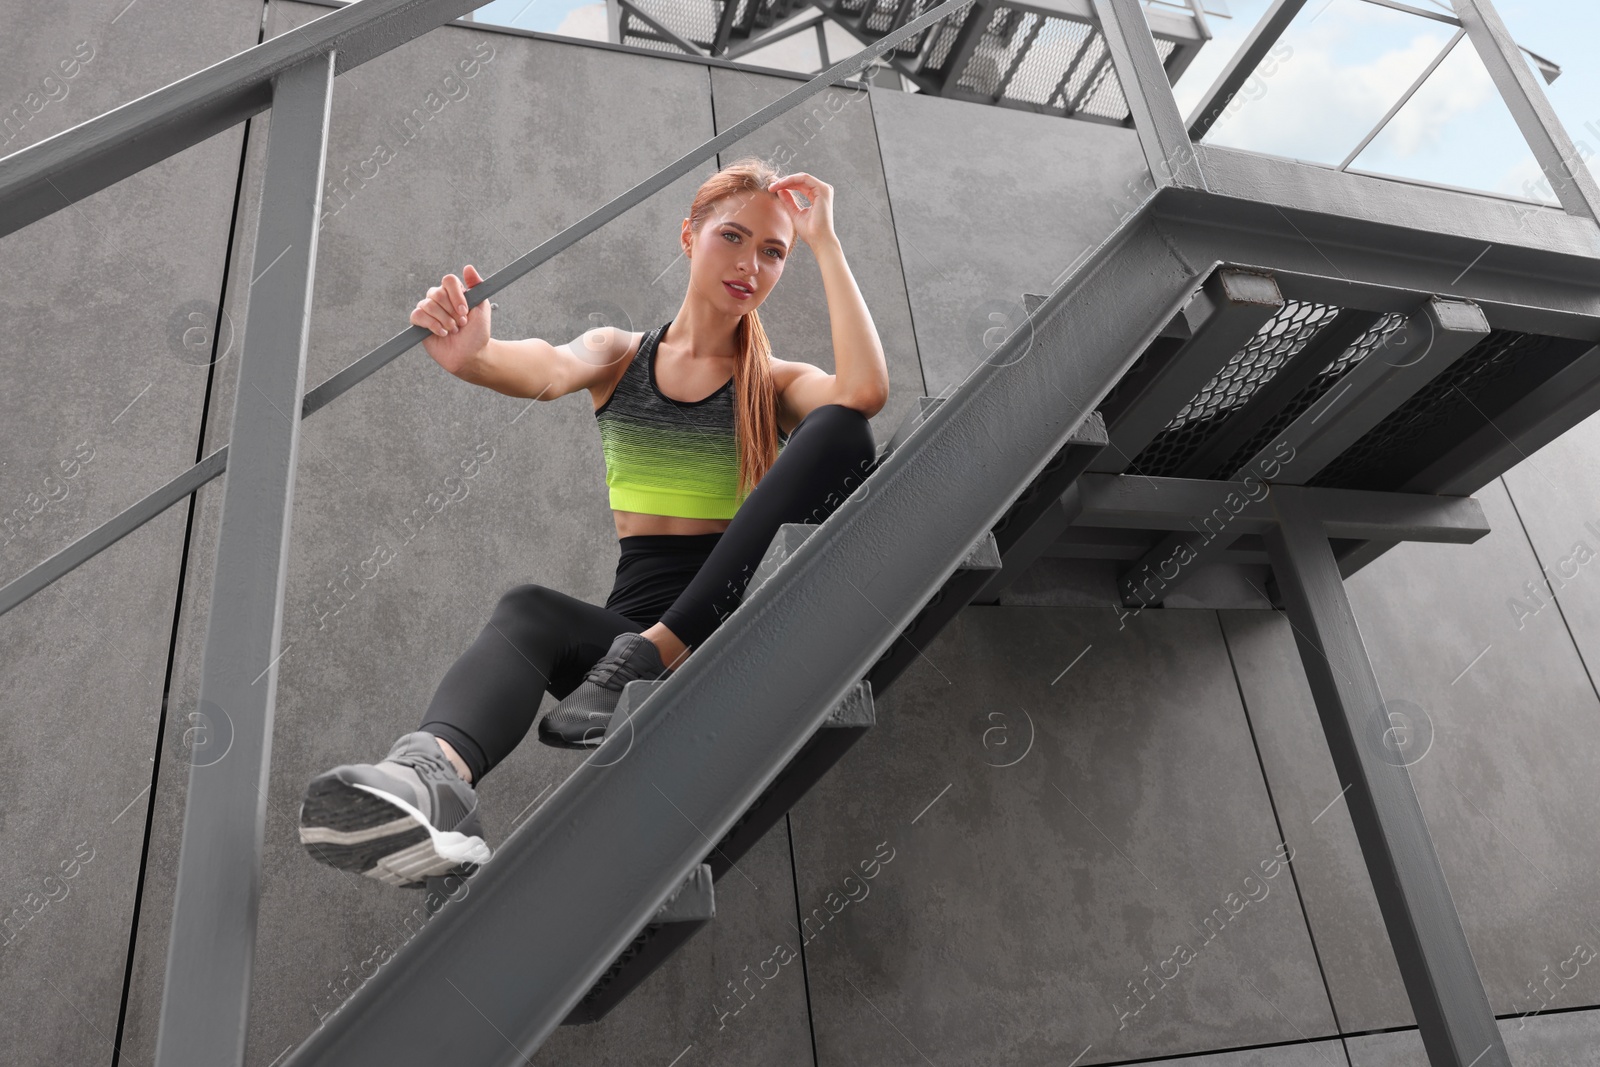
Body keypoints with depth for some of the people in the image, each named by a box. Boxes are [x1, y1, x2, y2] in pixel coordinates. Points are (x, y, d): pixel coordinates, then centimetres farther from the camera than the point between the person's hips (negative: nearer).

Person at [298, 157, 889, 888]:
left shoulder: (775, 384, 10)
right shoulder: (619, 356, 13)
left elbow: (864, 392, -15)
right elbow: (550, 371, -12)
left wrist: (824, 240, -7)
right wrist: (474, 355, -35)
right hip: (636, 618, 1)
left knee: (839, 431, -23)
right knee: (527, 610, -31)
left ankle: (647, 660, -30)